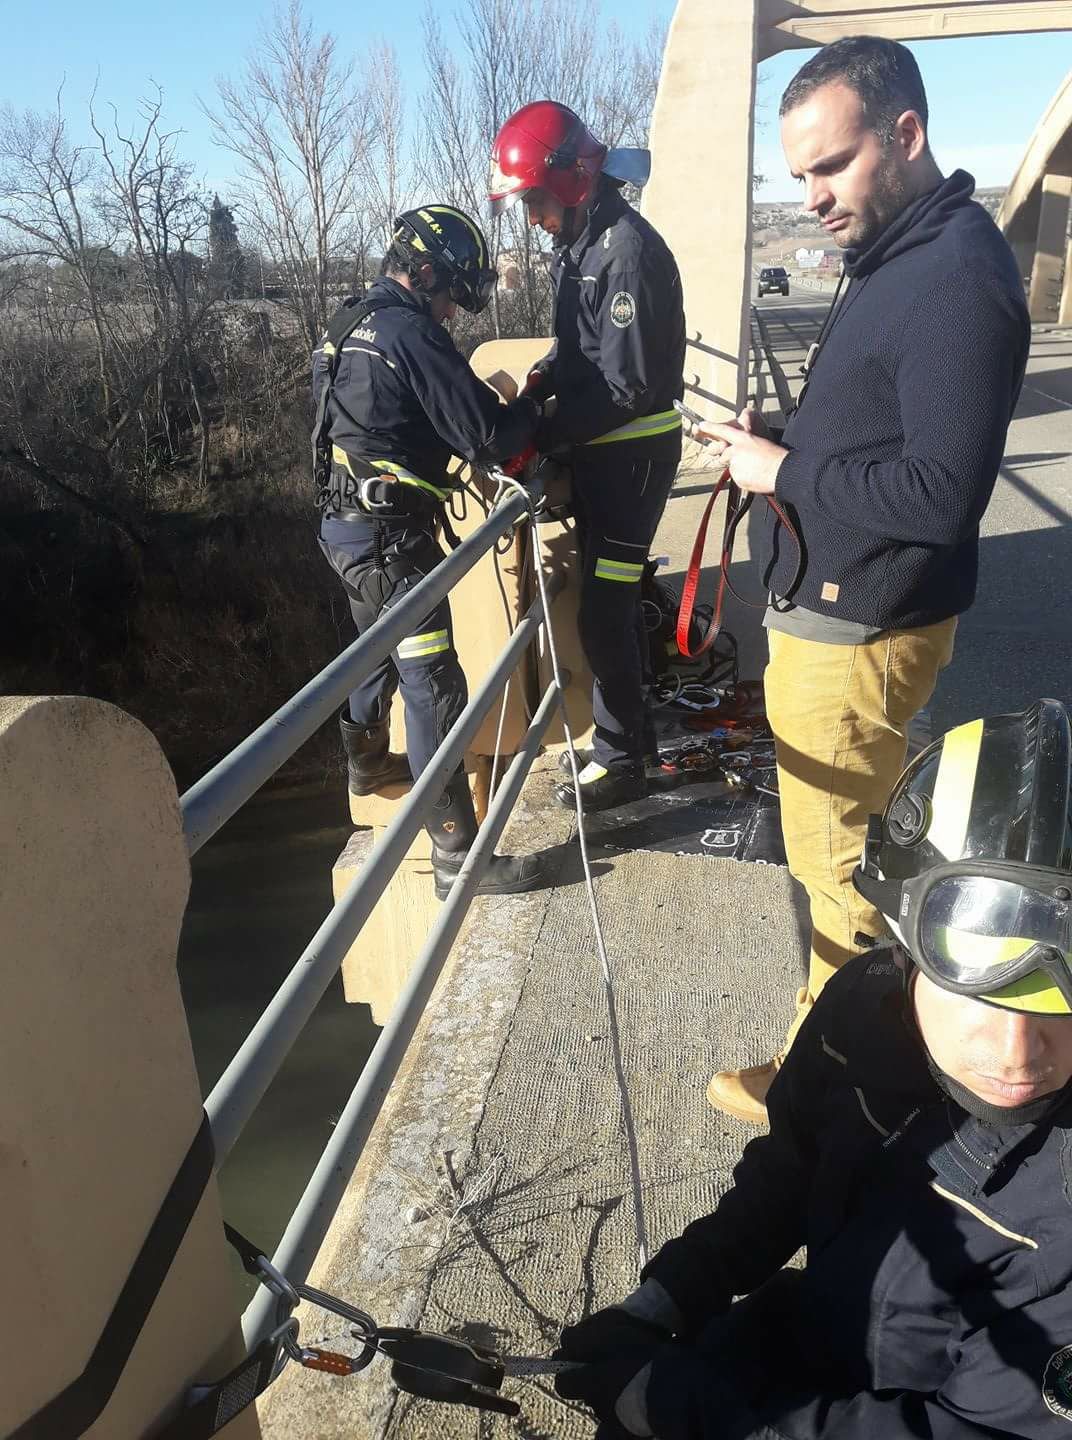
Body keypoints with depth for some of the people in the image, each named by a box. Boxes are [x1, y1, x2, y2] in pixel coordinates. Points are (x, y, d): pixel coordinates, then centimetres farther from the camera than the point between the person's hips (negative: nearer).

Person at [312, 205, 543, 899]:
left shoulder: (351, 325, 13)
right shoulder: (411, 334, -17)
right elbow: (488, 434, -19)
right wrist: (536, 410, 0)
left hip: (346, 523, 10)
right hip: (390, 536, -10)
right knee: (435, 685, -9)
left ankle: (368, 762, 51)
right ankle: (458, 853, -6)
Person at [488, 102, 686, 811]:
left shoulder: (629, 251, -19)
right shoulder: (581, 243, 10)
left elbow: (626, 386, -23)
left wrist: (540, 440, -22)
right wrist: (532, 388, 3)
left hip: (633, 452, -9)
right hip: (601, 450, 10)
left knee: (604, 609, -6)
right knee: (612, 595, 18)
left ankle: (621, 758, 7)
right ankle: (633, 723, 35)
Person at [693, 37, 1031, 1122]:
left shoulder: (958, 281, -20)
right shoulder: (894, 257, 12)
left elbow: (943, 495, -26)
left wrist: (780, 472, -18)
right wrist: (778, 441, 4)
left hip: (858, 630, -10)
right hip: (826, 606, 10)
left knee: (836, 867, 2)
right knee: (848, 844, 22)